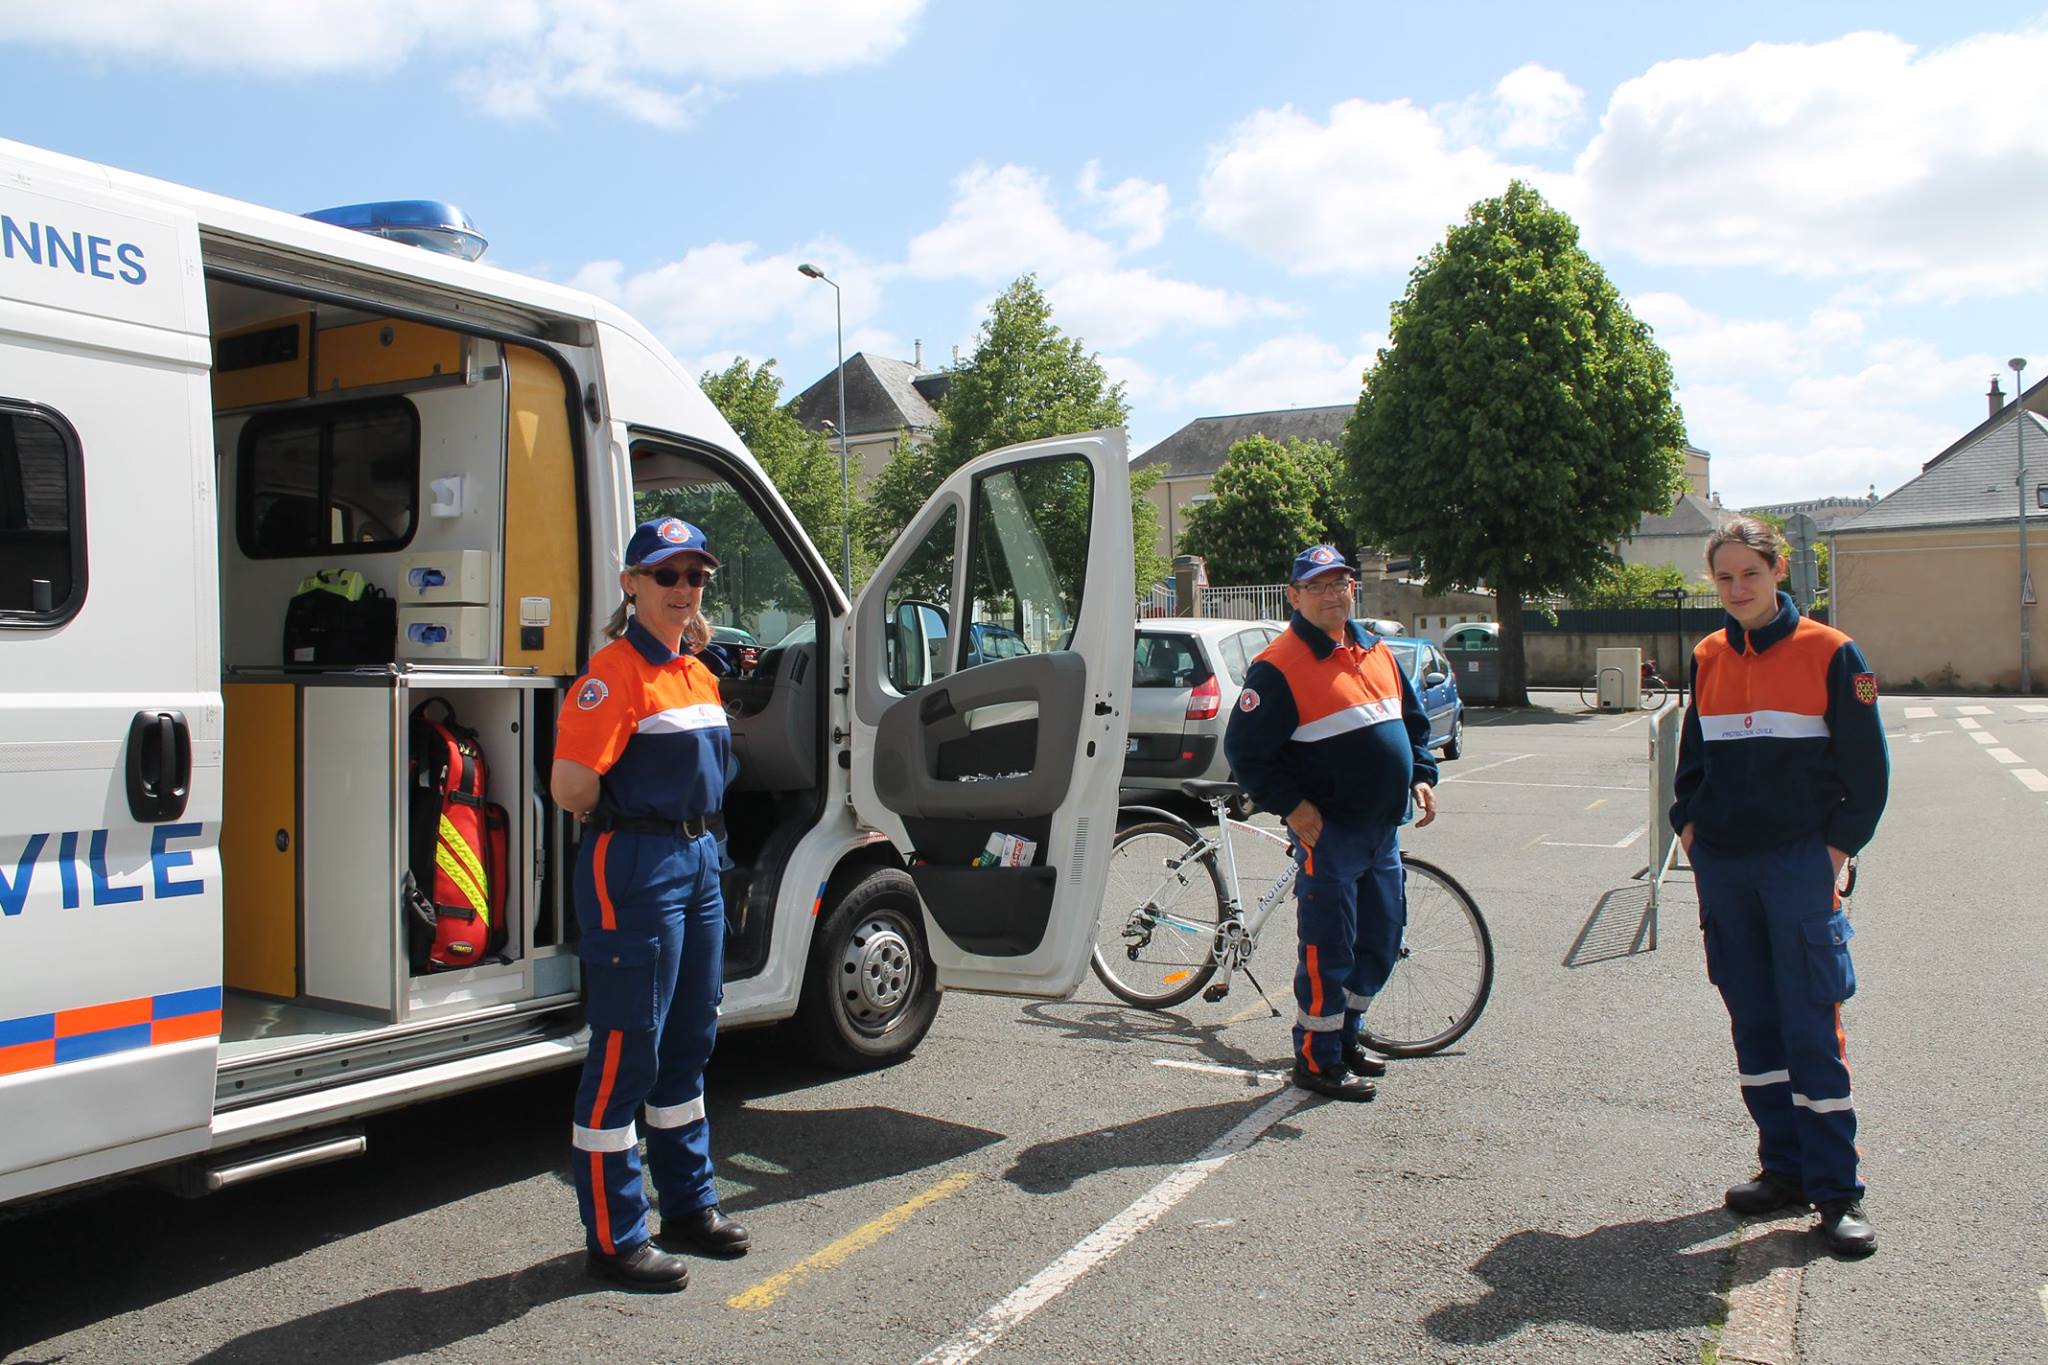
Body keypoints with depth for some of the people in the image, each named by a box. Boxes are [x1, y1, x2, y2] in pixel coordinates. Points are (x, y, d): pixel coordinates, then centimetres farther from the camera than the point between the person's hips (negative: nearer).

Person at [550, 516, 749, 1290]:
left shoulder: (697, 673, 12)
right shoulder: (616, 673, -14)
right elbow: (570, 787, -23)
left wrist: (696, 838, 12)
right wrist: (615, 818, -6)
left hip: (698, 858, 9)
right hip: (634, 867, -9)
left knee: (688, 1044, 18)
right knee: (626, 1052, 0)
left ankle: (689, 1203, 33)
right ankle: (614, 1236, 13)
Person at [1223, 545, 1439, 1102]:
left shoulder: (1377, 652, 11)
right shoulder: (1278, 667, -12)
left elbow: (1415, 720, 21)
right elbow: (1244, 749, -13)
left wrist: (1422, 777, 7)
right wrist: (1291, 805, -17)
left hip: (1384, 830, 8)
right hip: (1328, 829, -8)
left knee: (1381, 942, 16)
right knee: (1328, 949, -2)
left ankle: (1346, 1033, 34)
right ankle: (1317, 1060, 12)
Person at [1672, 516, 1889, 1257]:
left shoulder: (1829, 653, -4)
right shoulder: (1708, 658, 10)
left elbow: (1867, 767, -2)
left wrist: (1836, 850, -7)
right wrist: (1689, 828, 8)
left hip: (1798, 863, -5)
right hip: (1722, 866, 5)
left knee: (1811, 1028, -4)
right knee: (1753, 1022, 10)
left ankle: (1837, 1190, 5)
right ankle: (1785, 1169, 20)